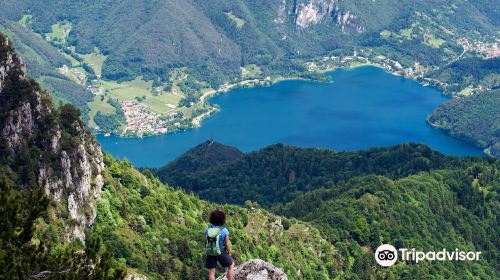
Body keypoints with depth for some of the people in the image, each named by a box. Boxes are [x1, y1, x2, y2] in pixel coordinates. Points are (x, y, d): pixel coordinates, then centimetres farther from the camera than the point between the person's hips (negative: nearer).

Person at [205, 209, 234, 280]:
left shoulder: (207, 229, -9)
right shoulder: (224, 230, -19)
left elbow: (207, 241, 1)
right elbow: (227, 244, -12)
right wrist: (229, 253, 5)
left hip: (210, 253, 3)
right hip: (221, 253, -3)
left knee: (211, 272, 11)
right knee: (231, 265, 21)